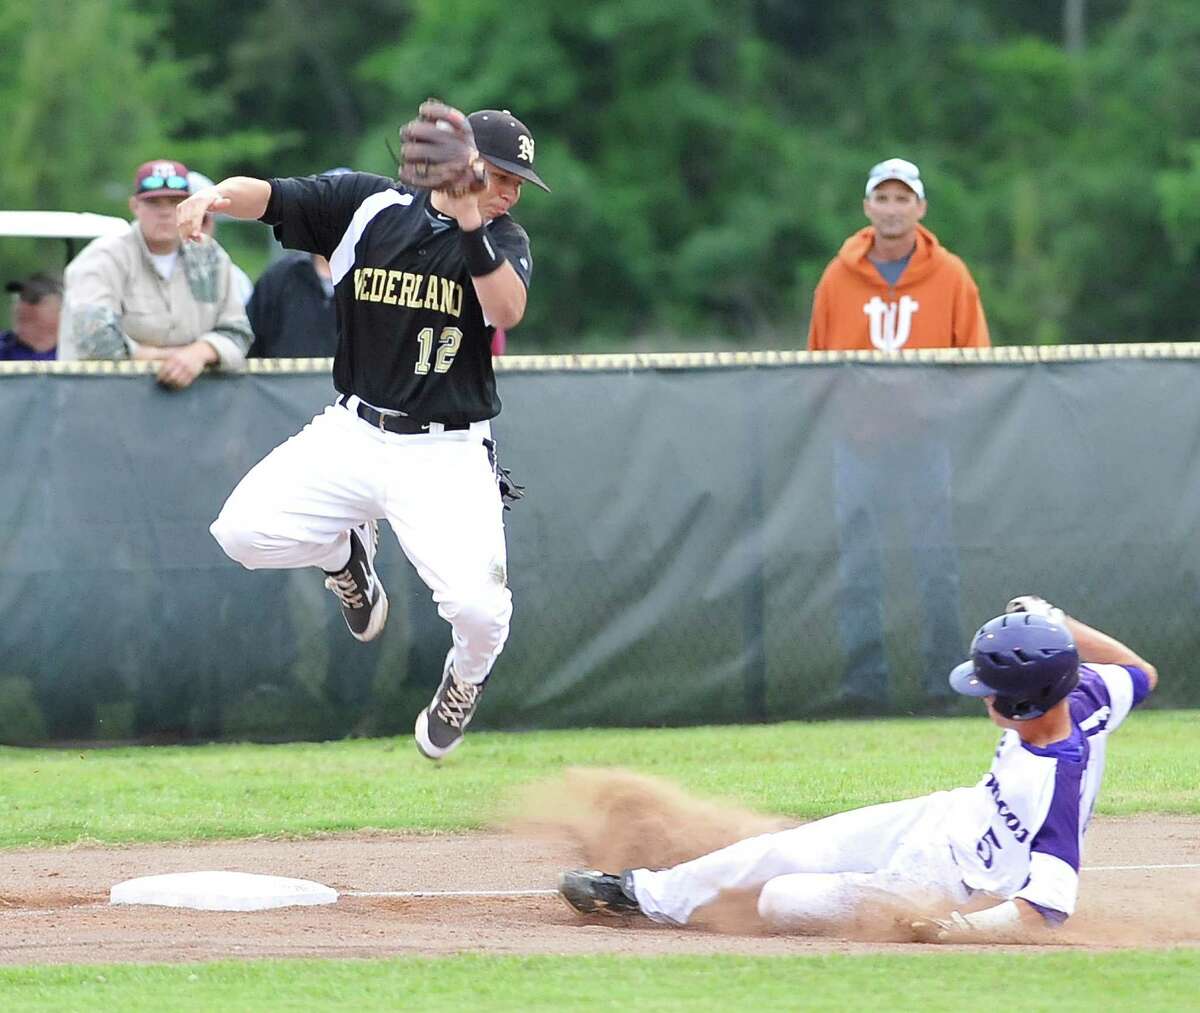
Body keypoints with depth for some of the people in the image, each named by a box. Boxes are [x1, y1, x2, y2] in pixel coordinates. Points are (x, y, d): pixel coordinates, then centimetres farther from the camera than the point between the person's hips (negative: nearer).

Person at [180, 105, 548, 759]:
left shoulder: (502, 240, -1)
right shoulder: (371, 207, -1)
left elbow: (508, 311, -21)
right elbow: (267, 196, -10)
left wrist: (471, 230, -32)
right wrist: (218, 194, -32)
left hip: (447, 455, -2)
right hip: (354, 433, 2)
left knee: (478, 607, -20)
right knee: (242, 532, -17)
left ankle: (464, 682, 20)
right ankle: (345, 553, 18)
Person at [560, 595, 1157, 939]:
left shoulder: (1060, 785, -41)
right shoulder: (1081, 700, -19)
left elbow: (1048, 907, -41)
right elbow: (1140, 671, 3)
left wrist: (963, 930, -50)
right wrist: (1055, 623, -2)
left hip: (947, 889, -8)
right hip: (941, 817, 8)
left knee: (781, 902, -7)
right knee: (780, 853, 12)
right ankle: (649, 894, 32)